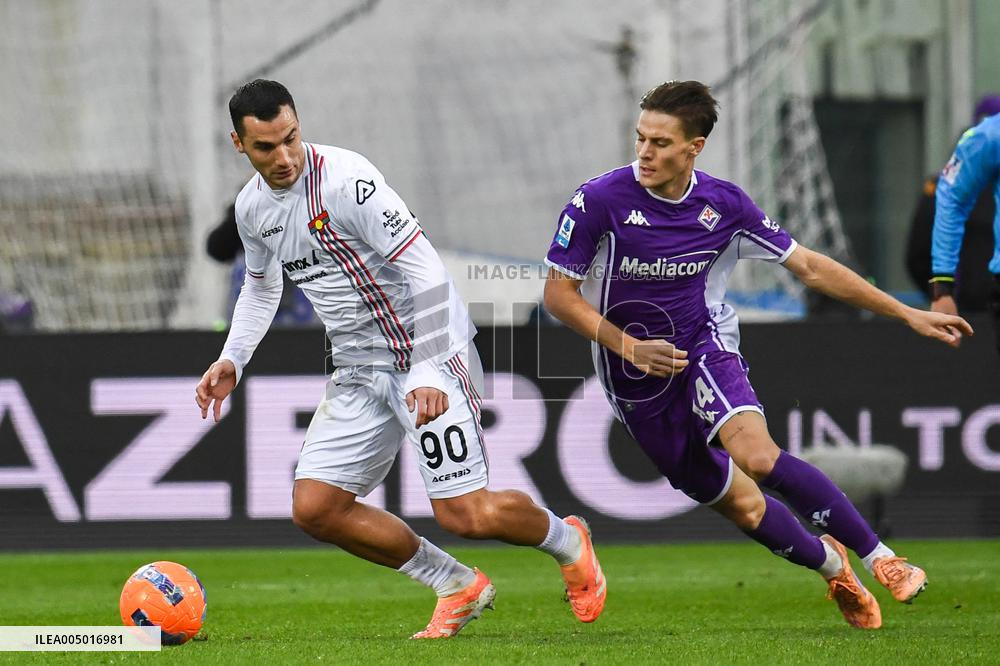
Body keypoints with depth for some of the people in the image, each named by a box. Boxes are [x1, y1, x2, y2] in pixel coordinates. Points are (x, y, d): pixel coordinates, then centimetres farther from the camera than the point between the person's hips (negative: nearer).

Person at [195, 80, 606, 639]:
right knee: (314, 508, -3)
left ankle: (568, 542, 20)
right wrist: (232, 361, 13)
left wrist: (428, 373, -32)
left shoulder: (345, 179, -21)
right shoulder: (252, 207, 4)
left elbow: (425, 270, -24)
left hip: (430, 350, -8)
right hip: (360, 371, 8)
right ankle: (459, 587, 12)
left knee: (465, 514, -14)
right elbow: (262, 287, 26)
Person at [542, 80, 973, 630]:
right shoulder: (599, 201, -15)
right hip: (635, 381, 0)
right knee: (743, 507, 1)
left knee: (757, 455, -29)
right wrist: (630, 346, -19)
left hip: (704, 348, 0)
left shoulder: (724, 204, -7)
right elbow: (558, 294, -7)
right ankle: (832, 567, 29)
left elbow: (809, 267, 2)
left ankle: (879, 558, -21)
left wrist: (907, 315, 1)